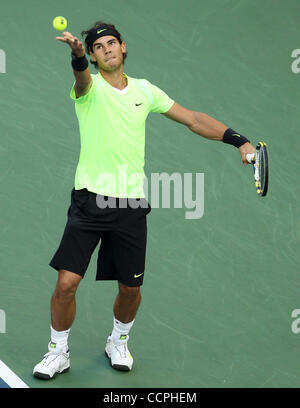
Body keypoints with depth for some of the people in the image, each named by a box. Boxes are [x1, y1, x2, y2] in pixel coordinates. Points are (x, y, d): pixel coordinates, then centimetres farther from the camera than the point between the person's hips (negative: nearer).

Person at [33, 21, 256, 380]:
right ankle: (58, 351, 16)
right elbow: (82, 77, -28)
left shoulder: (145, 90, 9)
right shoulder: (89, 86, -2)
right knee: (66, 282, -8)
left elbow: (193, 119, 13)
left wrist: (239, 141, 4)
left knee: (130, 289, 9)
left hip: (132, 205, 3)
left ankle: (118, 341, 38)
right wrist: (77, 55, -52)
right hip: (90, 199, -3)